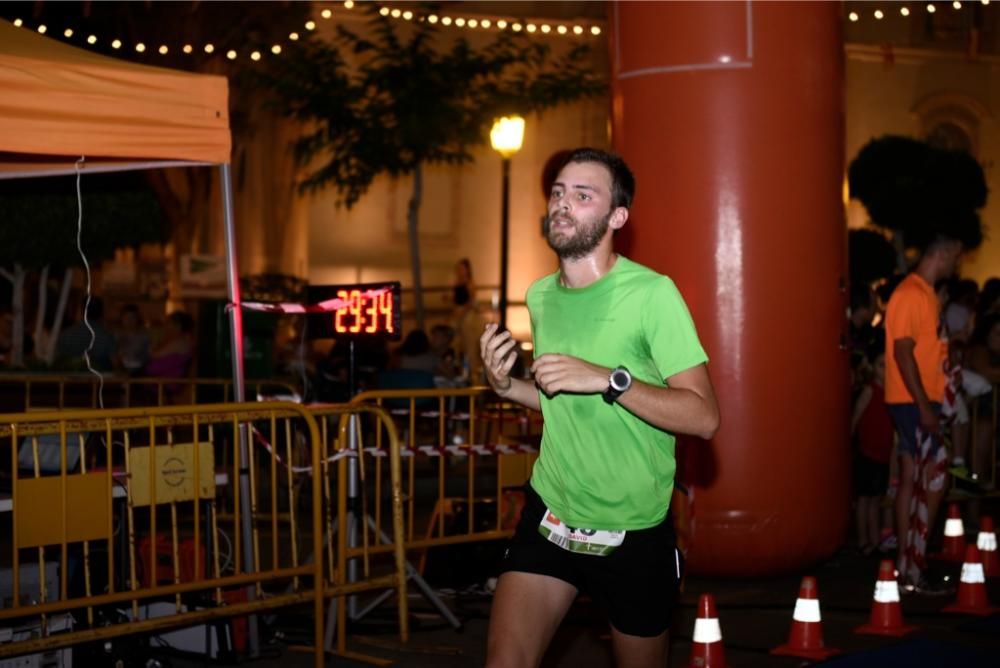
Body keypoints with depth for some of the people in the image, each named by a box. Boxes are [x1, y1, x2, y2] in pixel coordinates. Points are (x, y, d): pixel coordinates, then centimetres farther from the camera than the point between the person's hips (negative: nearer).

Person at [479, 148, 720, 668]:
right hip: (549, 513, 4)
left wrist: (610, 379, -30)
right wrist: (506, 386, -1)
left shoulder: (652, 294, -15)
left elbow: (703, 417, -21)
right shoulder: (540, 295, 5)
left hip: (634, 530, -4)